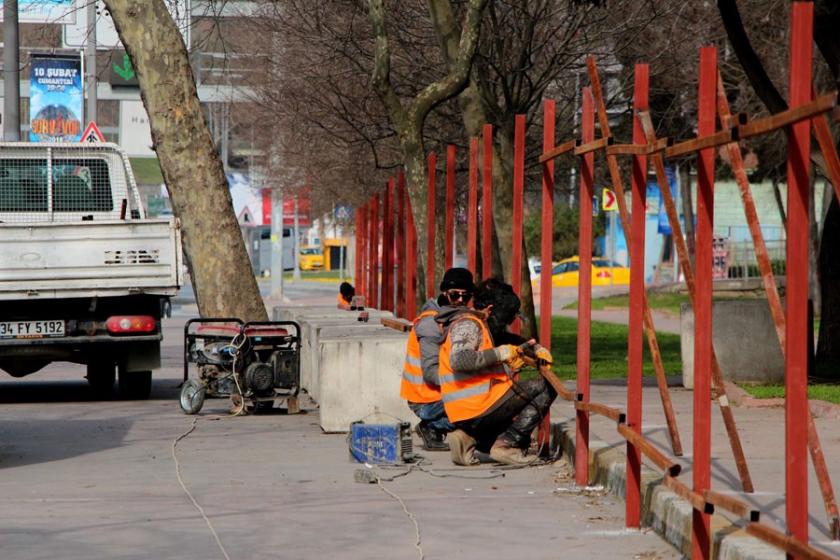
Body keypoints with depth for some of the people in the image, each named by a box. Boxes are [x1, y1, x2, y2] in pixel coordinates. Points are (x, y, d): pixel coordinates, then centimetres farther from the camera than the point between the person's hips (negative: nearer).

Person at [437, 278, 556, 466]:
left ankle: (468, 438, 7)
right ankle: (507, 444, -12)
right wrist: (498, 354, -20)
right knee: (547, 387, -4)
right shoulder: (467, 324, -10)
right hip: (481, 409, -10)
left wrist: (537, 350, 13)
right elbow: (458, 360, -27)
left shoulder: (482, 327, 22)